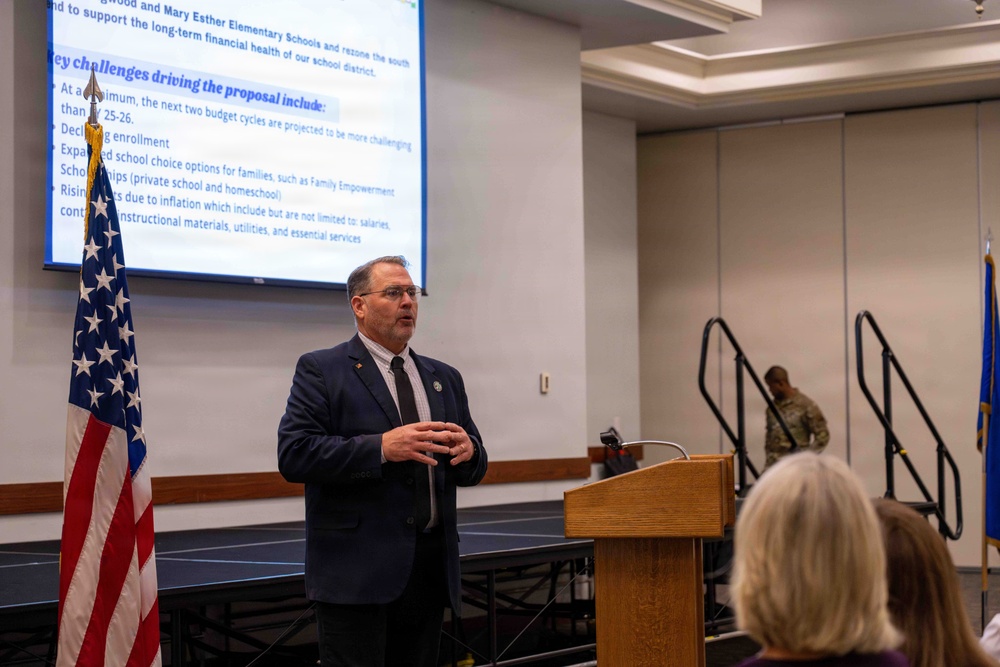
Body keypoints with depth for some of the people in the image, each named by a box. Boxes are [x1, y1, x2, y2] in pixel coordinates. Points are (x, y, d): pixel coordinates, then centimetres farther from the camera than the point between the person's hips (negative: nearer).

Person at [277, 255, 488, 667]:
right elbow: (293, 454, -12)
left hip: (431, 568, 6)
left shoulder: (444, 378, 17)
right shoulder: (320, 370, 0)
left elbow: (473, 469, 16)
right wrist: (382, 448, -22)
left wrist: (467, 451, -8)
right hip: (357, 570, -5)